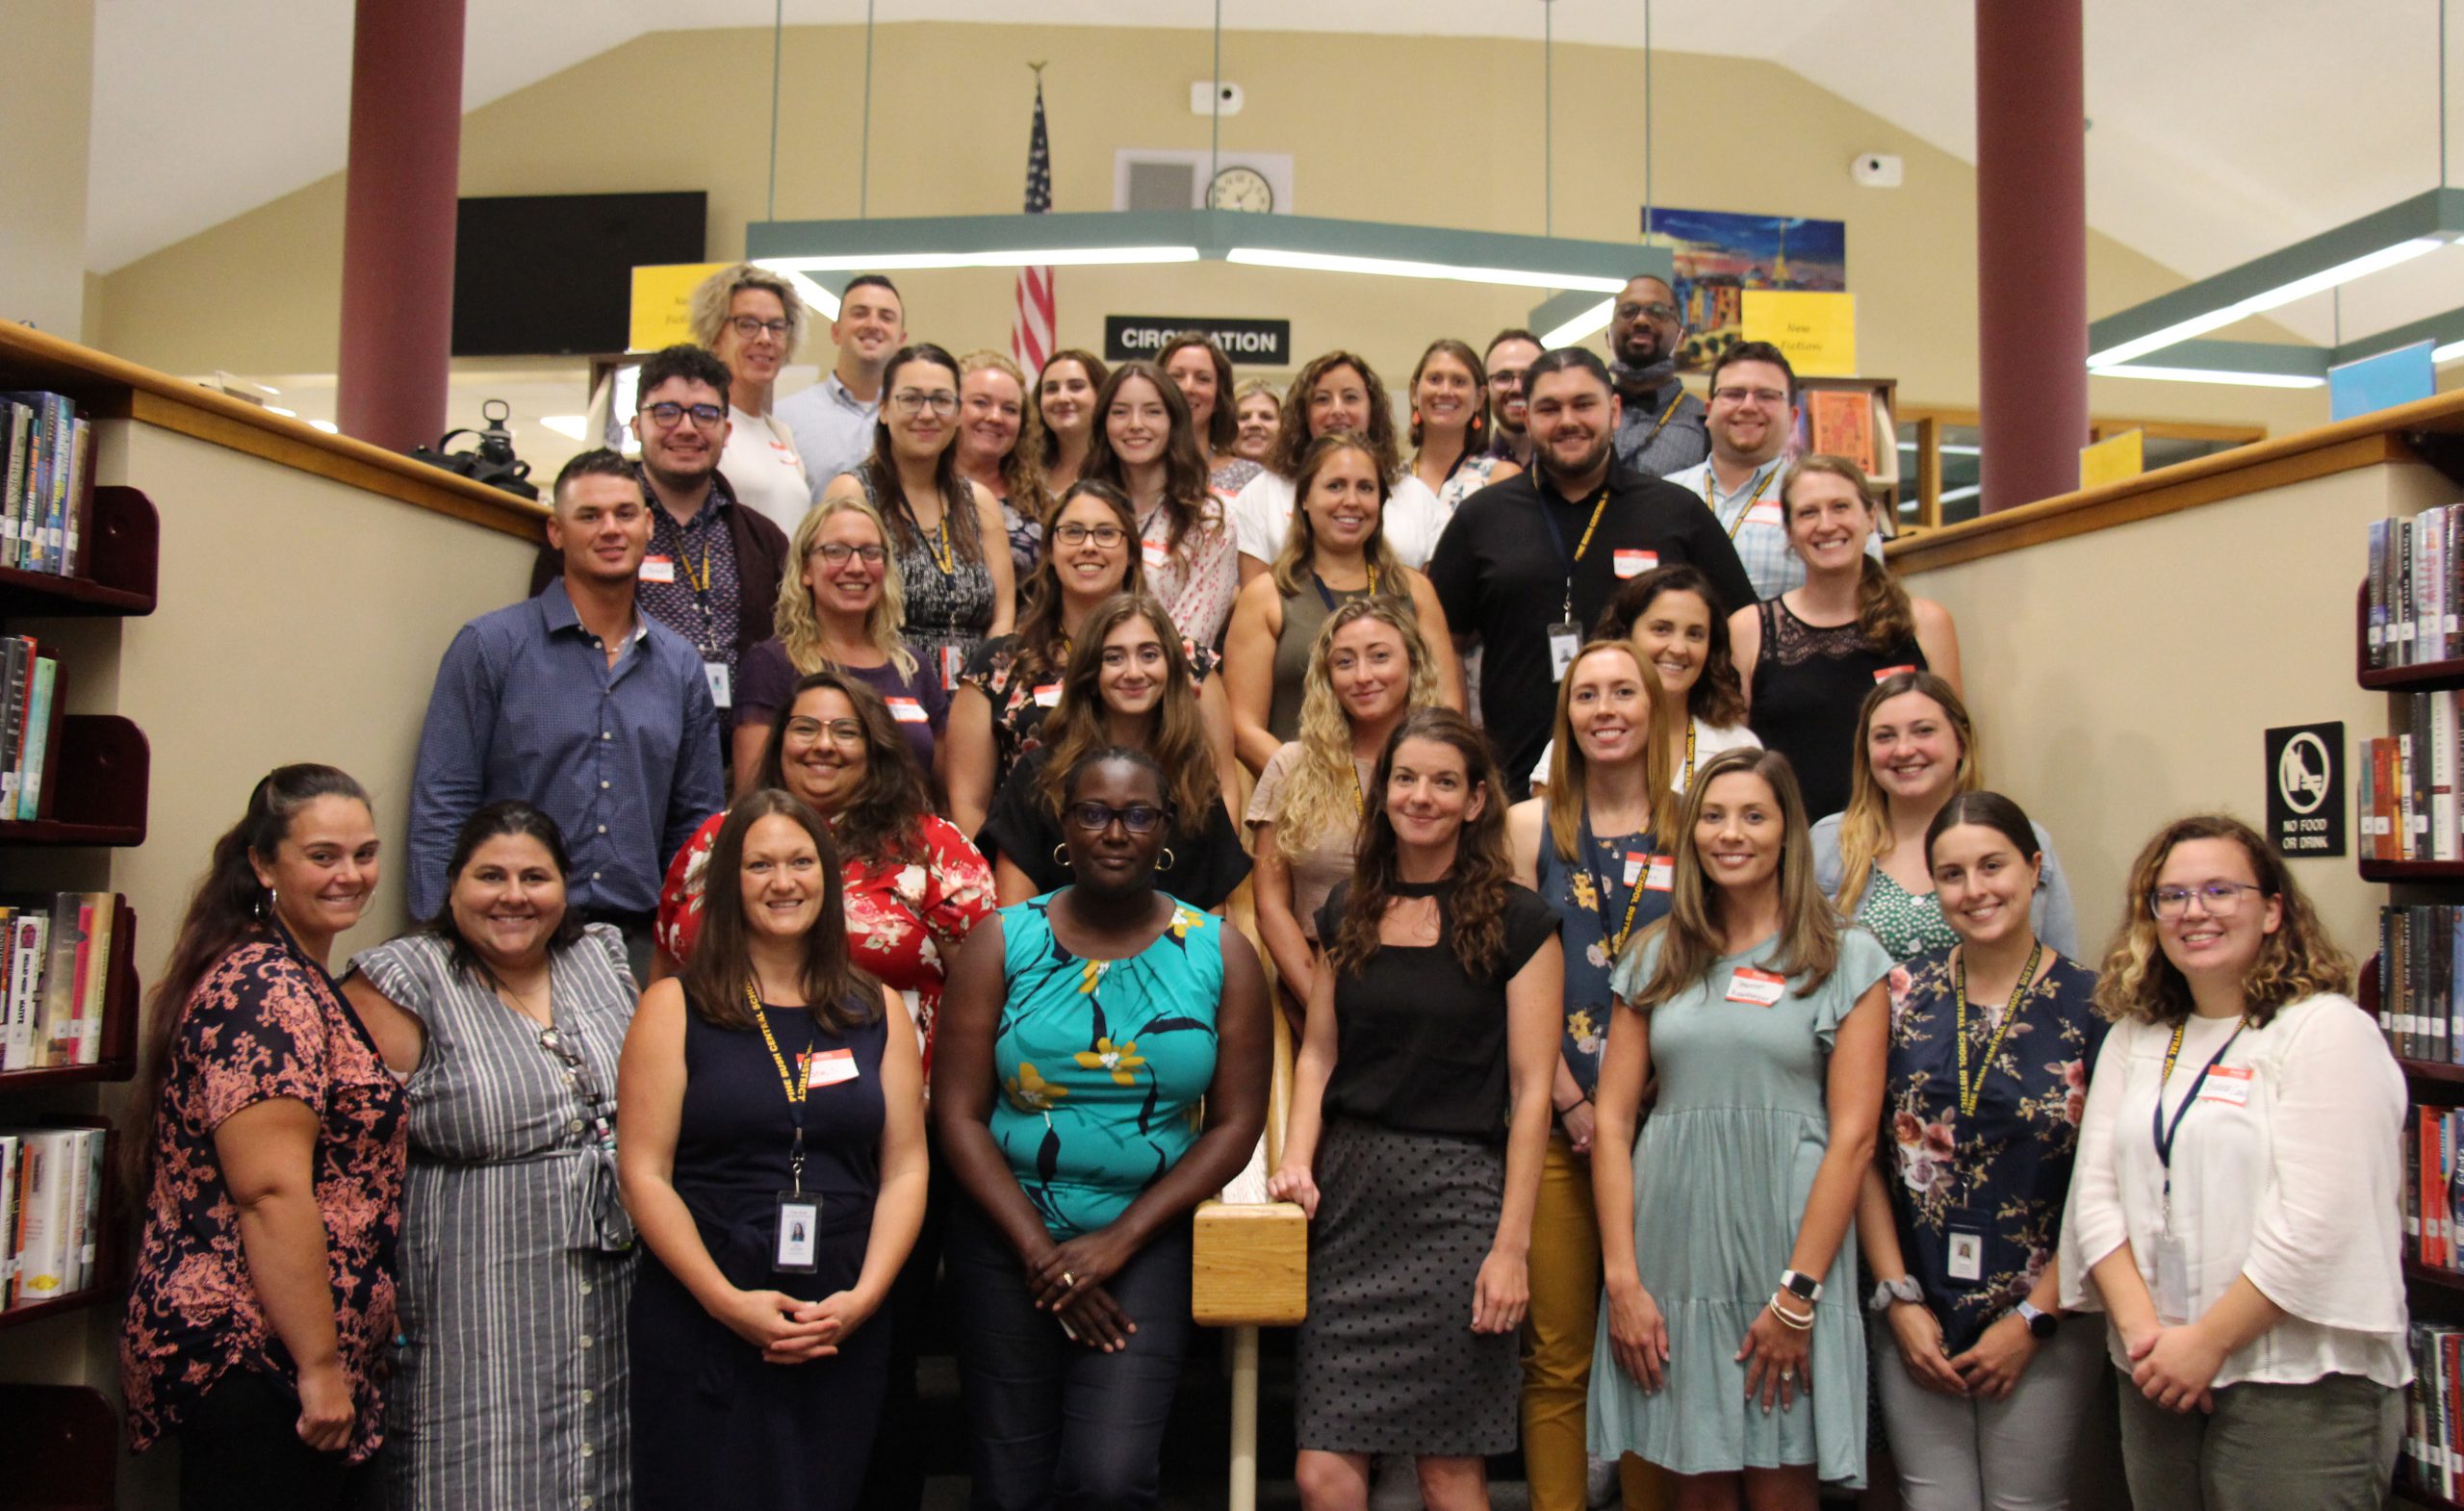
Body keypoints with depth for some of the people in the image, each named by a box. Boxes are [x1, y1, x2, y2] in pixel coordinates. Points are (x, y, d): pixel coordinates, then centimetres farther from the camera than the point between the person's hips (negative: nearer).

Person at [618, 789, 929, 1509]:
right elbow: (644, 1174, -5)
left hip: (844, 1332, 3)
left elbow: (905, 1169, 5)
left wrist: (863, 1297, -8)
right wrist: (726, 1300, -13)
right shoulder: (675, 1007, 0)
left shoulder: (879, 1011, 8)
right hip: (700, 1323, -2)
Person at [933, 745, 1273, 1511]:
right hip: (1007, 1235, 1)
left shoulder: (1219, 952, 2)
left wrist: (1119, 1241, -9)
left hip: (1147, 1237, 0)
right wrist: (1040, 1251, -9)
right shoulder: (1001, 943, 2)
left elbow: (1236, 1122, 0)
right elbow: (958, 1113, -1)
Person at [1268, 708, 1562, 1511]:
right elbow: (1318, 1053, 14)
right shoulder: (1350, 911, 11)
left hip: (1456, 1195, -3)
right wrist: (1297, 1160, -3)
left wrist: (1511, 1244, -9)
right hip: (1348, 1191, 4)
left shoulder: (1516, 922, -2)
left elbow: (1531, 1090, -4)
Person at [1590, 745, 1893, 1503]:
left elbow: (1853, 1135, -5)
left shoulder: (1847, 958, 1)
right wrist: (1622, 1278, -3)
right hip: (1672, 1259, 3)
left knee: (1780, 1486, 4)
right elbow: (1610, 1120, 5)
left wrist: (1798, 1294, -11)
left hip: (1787, 1250, -2)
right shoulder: (1655, 959, 10)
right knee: (1698, 1486, 10)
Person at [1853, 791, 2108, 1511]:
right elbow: (1864, 1156, 3)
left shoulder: (2090, 1005, -4)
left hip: (2042, 1325, -2)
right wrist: (1899, 1298, -3)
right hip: (1916, 1321, 2)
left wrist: (2033, 1318, -8)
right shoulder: (1902, 995, 2)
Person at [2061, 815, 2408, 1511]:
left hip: (2299, 1383, -5)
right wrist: (2141, 1328, -9)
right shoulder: (2135, 1037, 10)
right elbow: (2094, 1192, 4)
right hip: (2159, 1379, 5)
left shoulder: (2328, 1030, -9)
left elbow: (2317, 1227, -16)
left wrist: (2207, 1342, -13)